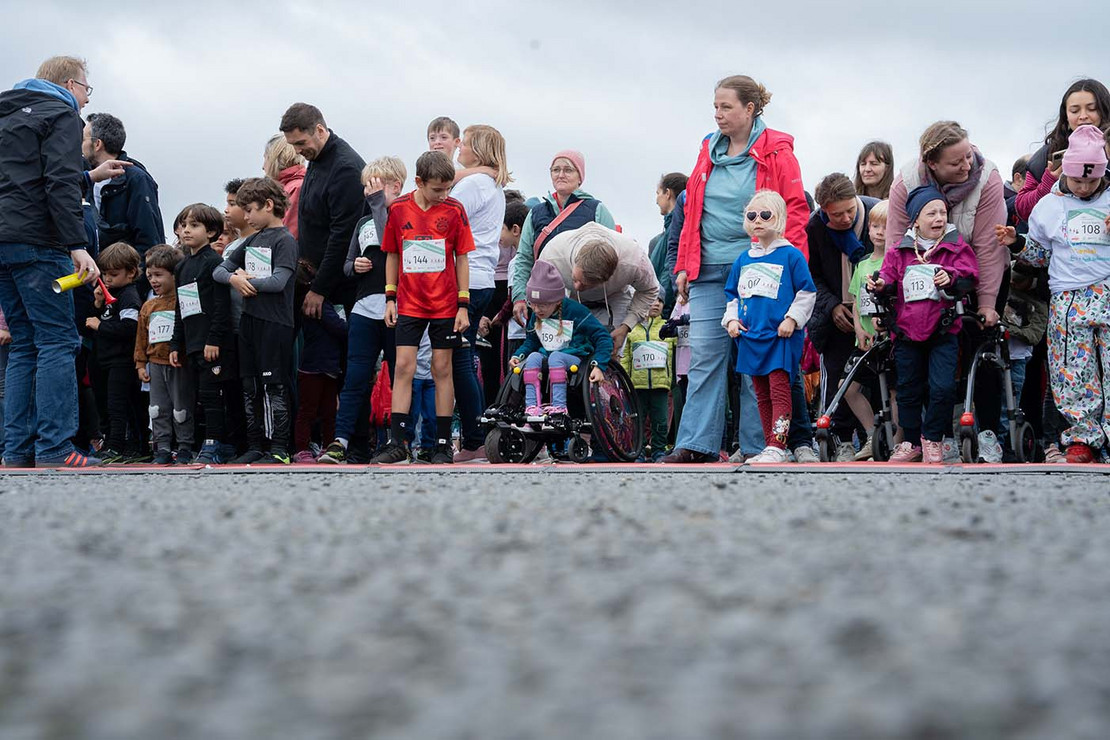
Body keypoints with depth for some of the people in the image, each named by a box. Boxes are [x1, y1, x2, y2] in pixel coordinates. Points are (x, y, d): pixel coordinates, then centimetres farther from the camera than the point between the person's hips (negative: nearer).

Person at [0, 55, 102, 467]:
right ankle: (54, 449, -14)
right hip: (37, 243, -8)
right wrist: (78, 246, -18)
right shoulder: (61, 115, -1)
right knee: (57, 342, -8)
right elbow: (61, 185, -13)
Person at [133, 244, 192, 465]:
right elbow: (141, 338, 16)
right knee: (158, 409, 6)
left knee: (182, 409, 1)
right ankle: (162, 449, 11)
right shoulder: (148, 307, 12)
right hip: (156, 364, 6)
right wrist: (141, 364, 12)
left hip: (180, 364, -6)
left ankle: (185, 449, 9)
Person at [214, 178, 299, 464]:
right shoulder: (252, 241, 16)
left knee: (273, 387, -6)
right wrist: (234, 278, -6)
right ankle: (255, 446, 16)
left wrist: (246, 280, -7)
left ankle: (279, 449, -3)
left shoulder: (284, 240, -7)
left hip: (275, 323, -8)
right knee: (250, 387, 9)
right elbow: (219, 270, 16)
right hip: (249, 320, 8)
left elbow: (279, 281, -18)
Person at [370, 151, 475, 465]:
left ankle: (443, 444, 9)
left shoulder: (454, 210, -5)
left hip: (445, 305, -1)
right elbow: (392, 255, 9)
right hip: (409, 305, 1)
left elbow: (462, 259, 0)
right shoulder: (398, 209, -1)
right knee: (403, 367, -4)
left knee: (442, 369, 4)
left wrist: (463, 305, -3)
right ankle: (398, 444, -1)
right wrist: (390, 298, 5)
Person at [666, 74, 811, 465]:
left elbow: (794, 211, -5)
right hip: (709, 271, 5)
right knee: (704, 356, 0)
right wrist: (684, 267, 12)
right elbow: (692, 213, 16)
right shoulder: (709, 151, 13)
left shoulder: (776, 151, -3)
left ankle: (756, 447, 6)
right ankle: (696, 444, 1)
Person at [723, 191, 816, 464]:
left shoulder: (791, 255, -3)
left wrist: (792, 319, -11)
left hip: (781, 335, -6)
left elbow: (807, 292, -2)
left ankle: (777, 447, -16)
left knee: (779, 388, -12)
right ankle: (771, 447, 13)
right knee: (761, 393, 8)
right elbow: (732, 295, 23)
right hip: (751, 336, 6)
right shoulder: (743, 259, 14)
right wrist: (731, 319, 9)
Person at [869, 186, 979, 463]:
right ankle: (911, 442, 24)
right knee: (908, 390, 10)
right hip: (907, 332, 3)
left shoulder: (956, 247, 1)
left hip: (943, 333, -2)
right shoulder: (899, 252, 6)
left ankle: (932, 438, 8)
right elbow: (890, 277, 11)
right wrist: (880, 287, -11)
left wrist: (951, 277, -28)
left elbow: (969, 273, -8)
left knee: (942, 387, -12)